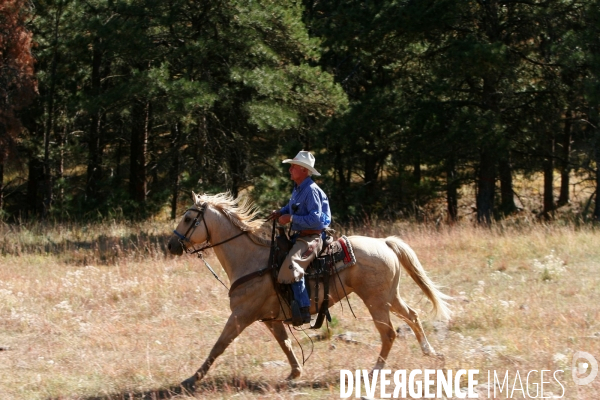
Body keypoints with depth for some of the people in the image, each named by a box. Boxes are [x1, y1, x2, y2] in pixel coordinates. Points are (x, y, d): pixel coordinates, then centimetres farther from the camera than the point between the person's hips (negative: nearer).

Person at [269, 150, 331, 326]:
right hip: (299, 236, 11)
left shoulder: (311, 191, -17)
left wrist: (291, 218, -22)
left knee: (292, 266, -31)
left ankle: (304, 311, -29)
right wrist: (281, 212, 12)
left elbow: (315, 219, -24)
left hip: (311, 238, -11)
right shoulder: (298, 188, 12)